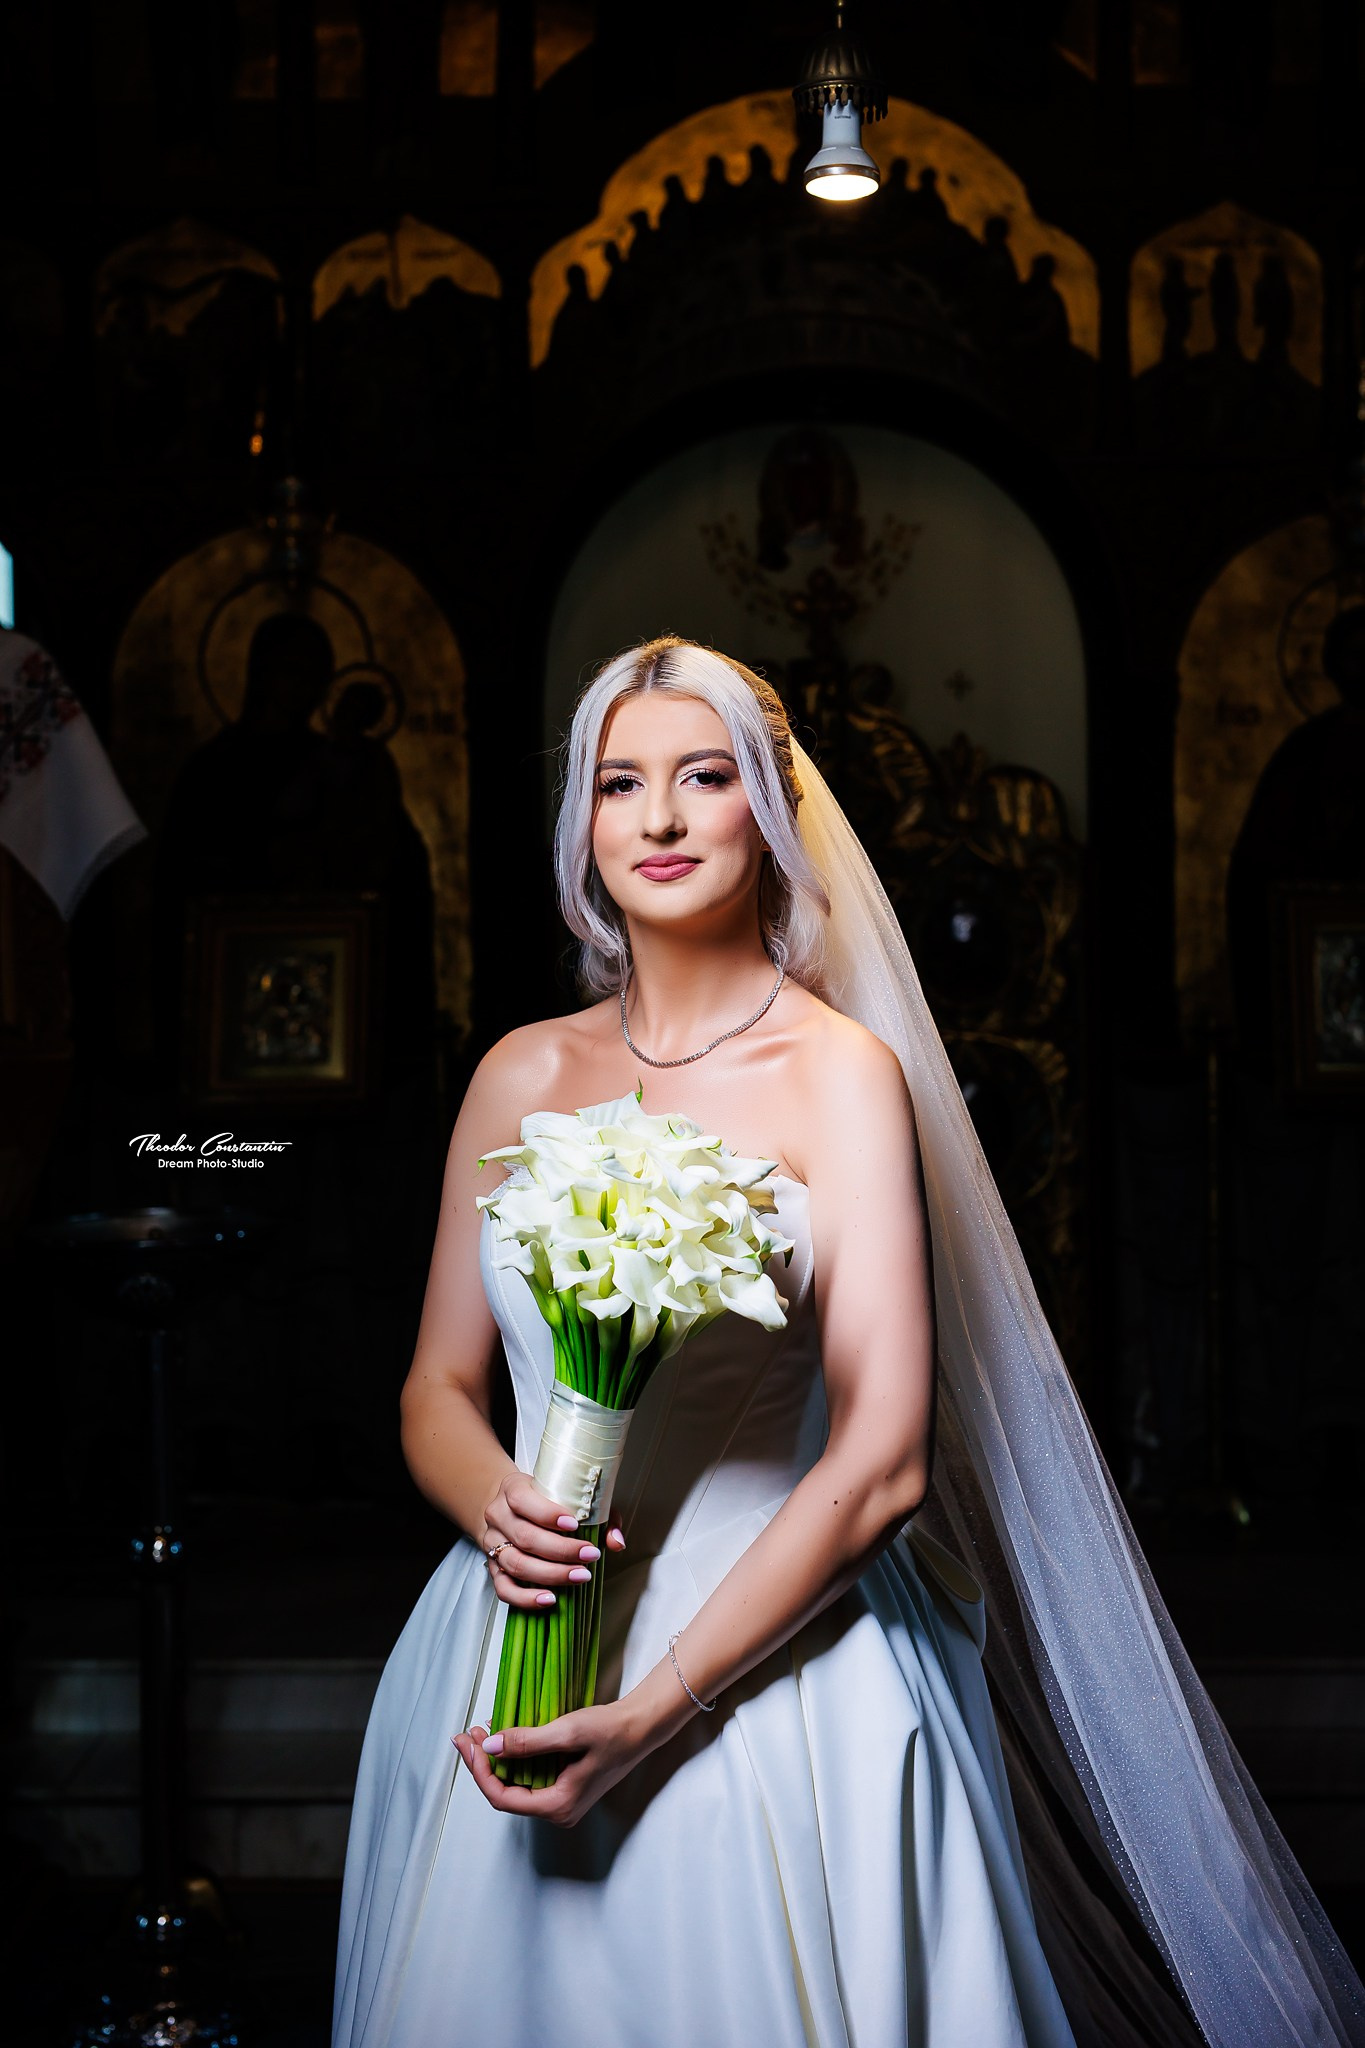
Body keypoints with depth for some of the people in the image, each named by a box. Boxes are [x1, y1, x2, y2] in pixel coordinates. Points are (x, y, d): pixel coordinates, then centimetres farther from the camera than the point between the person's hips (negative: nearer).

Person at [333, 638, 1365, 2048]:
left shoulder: (841, 1073, -8)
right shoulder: (523, 1074, 6)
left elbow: (882, 1461, -14)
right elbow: (438, 1388, 10)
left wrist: (653, 1711, -19)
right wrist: (495, 1508, -13)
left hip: (765, 1661, -4)